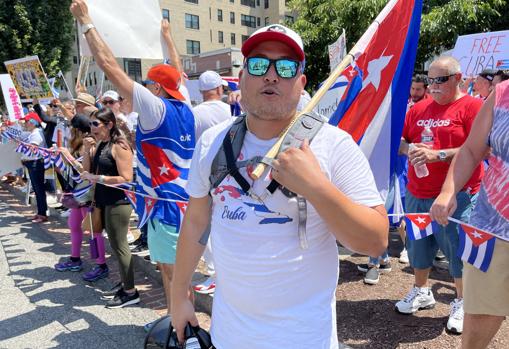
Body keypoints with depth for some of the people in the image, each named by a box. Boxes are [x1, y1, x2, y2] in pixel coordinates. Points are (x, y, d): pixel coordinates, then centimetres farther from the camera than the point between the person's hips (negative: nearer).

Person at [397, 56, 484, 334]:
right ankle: (421, 291, 37)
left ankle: (461, 303, 27)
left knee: (458, 248, 6)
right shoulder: (419, 108, 11)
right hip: (417, 194, 6)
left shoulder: (473, 106, -6)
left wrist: (437, 155, -22)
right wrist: (409, 149, -8)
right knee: (418, 244, 16)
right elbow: (401, 140, 15)